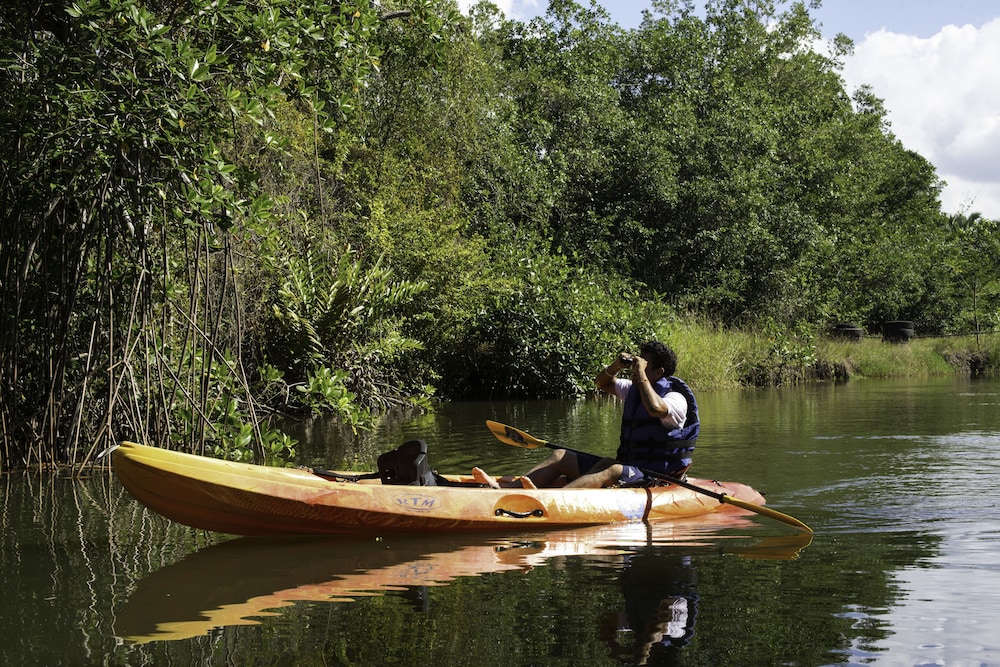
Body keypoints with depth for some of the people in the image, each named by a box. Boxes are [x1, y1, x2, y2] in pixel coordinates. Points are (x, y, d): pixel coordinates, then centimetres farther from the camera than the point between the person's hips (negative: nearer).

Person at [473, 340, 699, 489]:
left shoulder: (676, 398, -10)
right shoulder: (634, 390, 16)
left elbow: (655, 408, -34)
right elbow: (602, 383, 30)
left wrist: (641, 373, -21)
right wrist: (616, 366, 8)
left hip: (653, 476, -9)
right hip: (626, 467, 9)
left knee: (609, 468, -40)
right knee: (560, 457, -2)